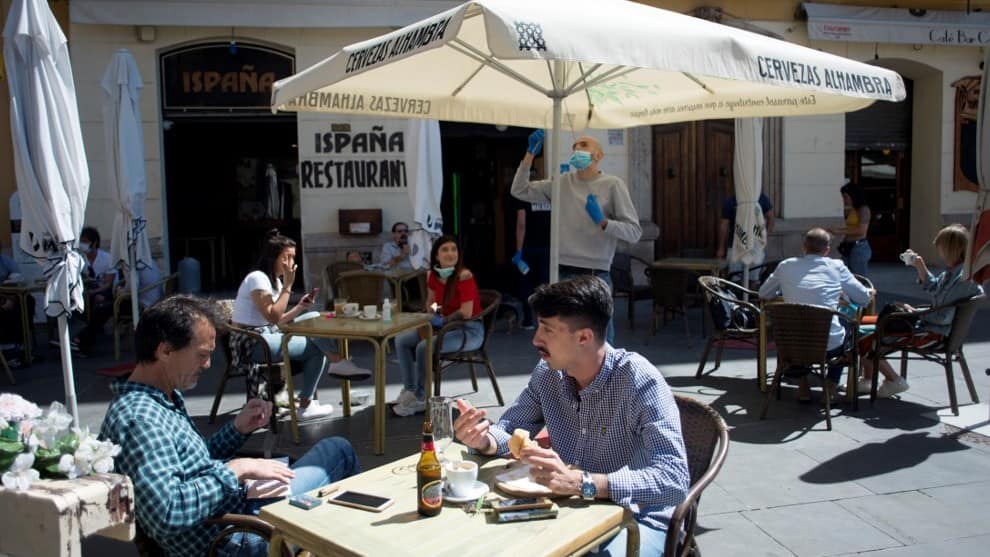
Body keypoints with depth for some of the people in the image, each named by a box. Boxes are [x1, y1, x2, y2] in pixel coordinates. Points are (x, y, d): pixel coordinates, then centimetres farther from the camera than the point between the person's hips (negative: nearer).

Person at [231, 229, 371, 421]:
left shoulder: (275, 280, 14)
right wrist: (287, 286, -20)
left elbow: (276, 321, 10)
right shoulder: (257, 278, -16)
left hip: (267, 334, 9)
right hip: (251, 343, -9)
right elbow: (273, 317, -24)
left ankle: (337, 363, -6)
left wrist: (300, 307, -4)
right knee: (316, 350, -12)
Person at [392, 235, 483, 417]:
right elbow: (430, 302, 21)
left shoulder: (464, 276, -19)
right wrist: (431, 316, 3)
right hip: (445, 326, 8)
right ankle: (409, 390, 6)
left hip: (469, 330, -8)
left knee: (424, 346, -27)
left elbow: (466, 313, -24)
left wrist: (443, 320, -15)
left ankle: (420, 399, -10)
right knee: (402, 340, -1)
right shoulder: (432, 276, 3)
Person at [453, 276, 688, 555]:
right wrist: (484, 439, -15)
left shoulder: (638, 380, -22)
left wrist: (580, 482, -41)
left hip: (637, 518, -4)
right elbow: (511, 428, 9)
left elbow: (675, 480, -30)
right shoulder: (548, 373, -4)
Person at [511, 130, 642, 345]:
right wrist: (530, 154, 3)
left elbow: (634, 232, -4)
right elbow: (519, 191, 10)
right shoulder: (562, 182, 11)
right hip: (562, 273, 4)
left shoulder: (612, 185, -1)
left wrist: (603, 222, -20)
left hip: (595, 275, -4)